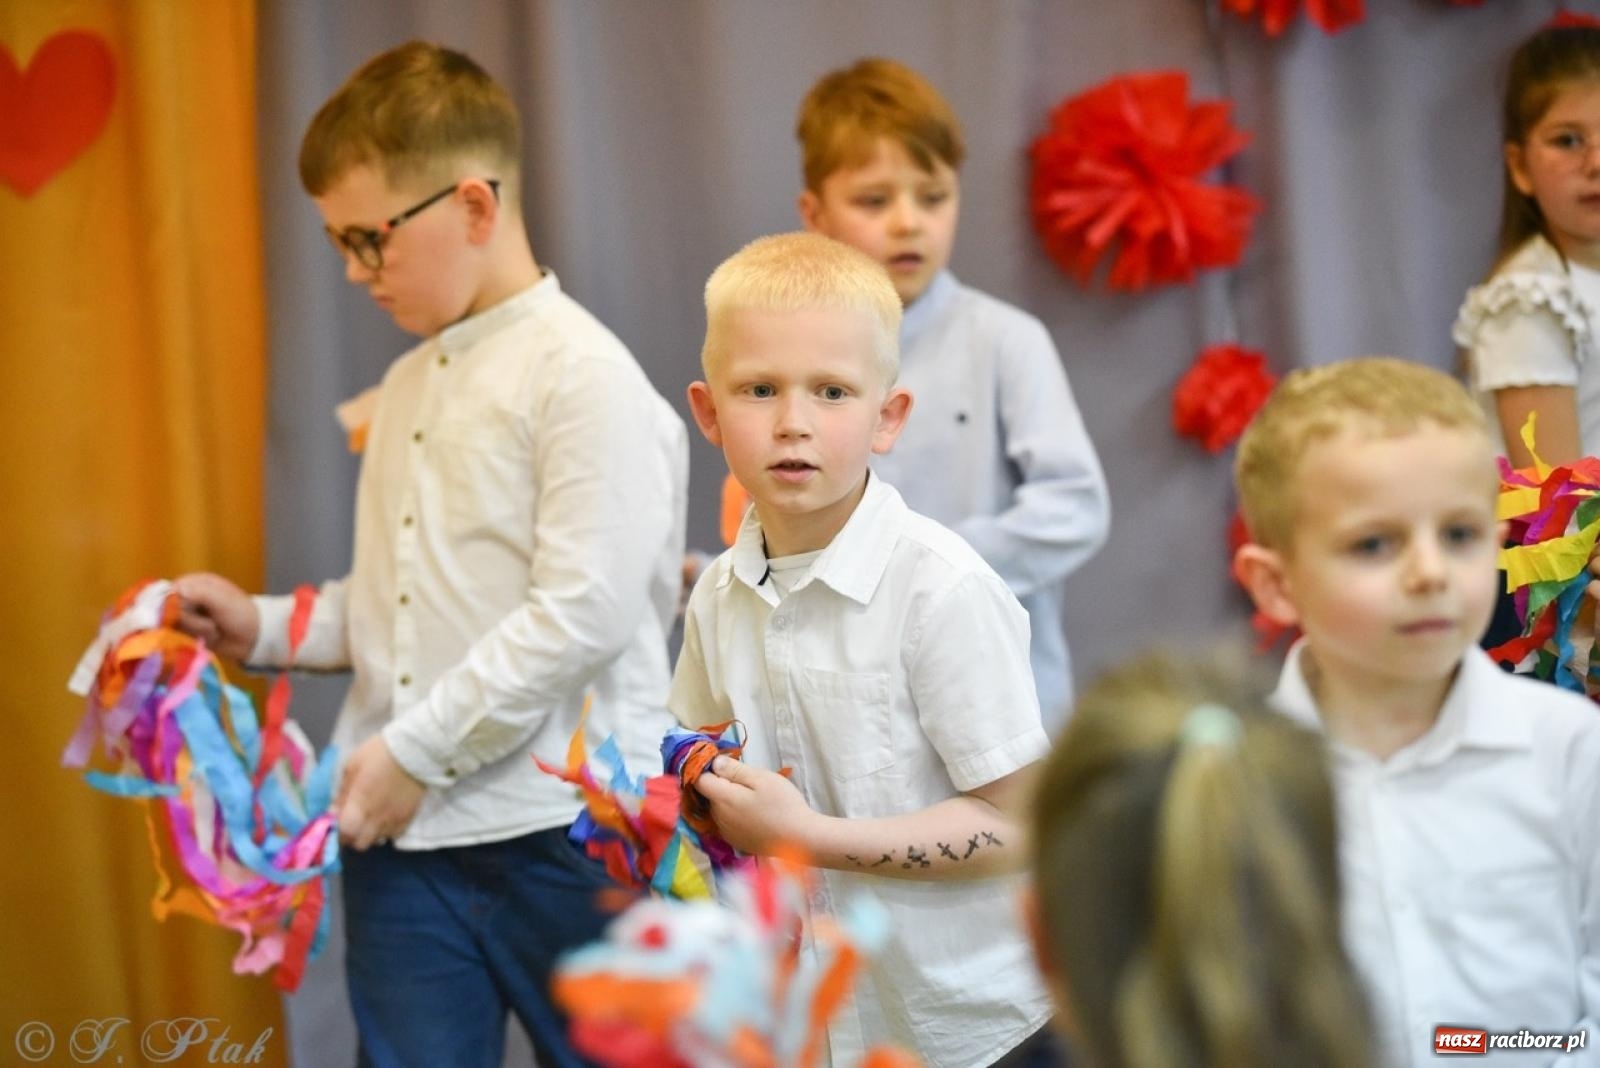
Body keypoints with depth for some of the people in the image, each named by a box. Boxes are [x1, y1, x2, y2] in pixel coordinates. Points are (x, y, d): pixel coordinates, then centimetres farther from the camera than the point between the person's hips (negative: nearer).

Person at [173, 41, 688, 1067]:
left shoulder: (582, 372, -11)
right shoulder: (411, 382, 16)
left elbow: (581, 614, -19)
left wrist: (413, 751, -16)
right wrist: (264, 626, 10)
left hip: (553, 832, -7)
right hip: (402, 837, 7)